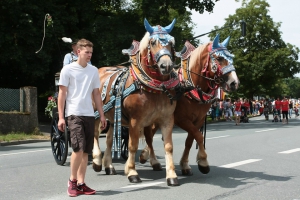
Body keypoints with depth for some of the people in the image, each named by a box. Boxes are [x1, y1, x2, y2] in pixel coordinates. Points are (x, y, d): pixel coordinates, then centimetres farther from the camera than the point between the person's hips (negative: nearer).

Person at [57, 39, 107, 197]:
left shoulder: (94, 70, 11)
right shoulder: (68, 69, -2)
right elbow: (62, 94, -2)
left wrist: (102, 115, 12)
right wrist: (61, 117, -7)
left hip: (89, 114, 5)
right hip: (74, 114, -5)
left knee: (86, 151, 5)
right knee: (79, 148, -16)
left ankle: (81, 183, 13)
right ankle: (72, 180, 3)